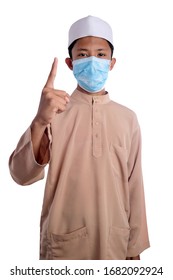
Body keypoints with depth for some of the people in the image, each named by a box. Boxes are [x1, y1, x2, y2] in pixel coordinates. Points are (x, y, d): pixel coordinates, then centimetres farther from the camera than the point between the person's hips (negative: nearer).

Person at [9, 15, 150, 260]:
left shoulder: (128, 118, 0)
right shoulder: (54, 112, -5)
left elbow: (134, 185, 4)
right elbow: (22, 175, -18)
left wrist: (135, 246, 6)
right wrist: (40, 122, -34)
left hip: (115, 242, 2)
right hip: (64, 242, -1)